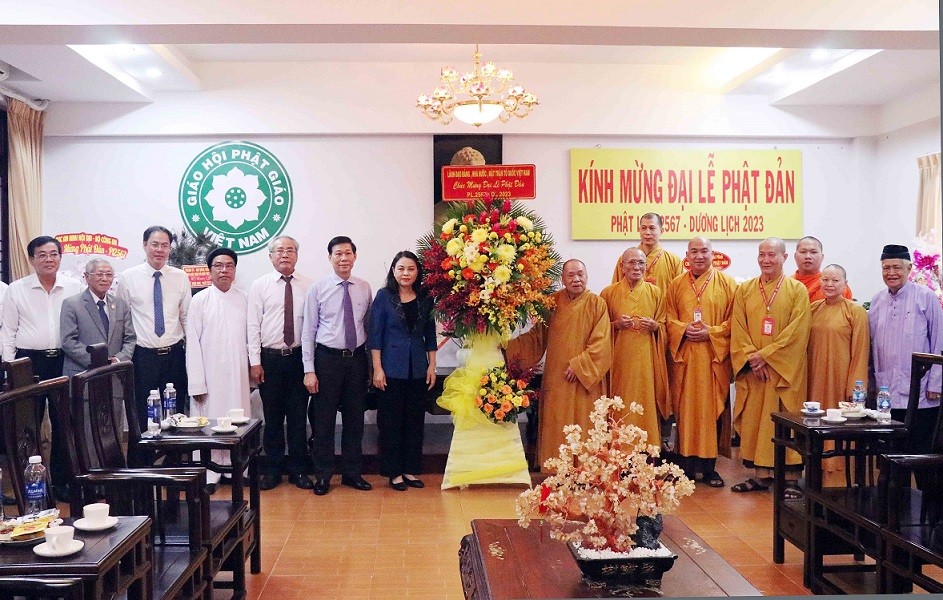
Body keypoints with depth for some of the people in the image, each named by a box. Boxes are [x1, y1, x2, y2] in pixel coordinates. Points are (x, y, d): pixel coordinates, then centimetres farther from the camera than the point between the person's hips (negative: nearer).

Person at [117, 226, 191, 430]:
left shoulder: (181, 278, 5)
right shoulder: (128, 277, 0)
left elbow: (187, 317, 7)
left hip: (174, 354, 2)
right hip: (143, 355, -2)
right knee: (143, 415, 4)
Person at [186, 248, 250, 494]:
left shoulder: (244, 300, 4)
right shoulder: (199, 301, -2)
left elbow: (250, 337, 5)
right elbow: (193, 344, -3)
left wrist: (253, 372, 3)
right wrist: (196, 382, -7)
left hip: (238, 375, 2)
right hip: (211, 375, -2)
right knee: (210, 421, 2)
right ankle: (210, 474, 12)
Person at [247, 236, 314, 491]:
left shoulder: (308, 286, 2)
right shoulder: (260, 286, 1)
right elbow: (253, 325, -1)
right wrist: (255, 362, -6)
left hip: (299, 357, 0)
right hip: (270, 358, 0)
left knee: (298, 416, 6)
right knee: (272, 416, 8)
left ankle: (298, 469, 18)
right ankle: (273, 469, 20)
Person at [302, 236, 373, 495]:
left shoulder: (364, 288, 4)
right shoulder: (318, 288, -4)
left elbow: (368, 326, 9)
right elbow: (308, 331, -4)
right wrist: (309, 370, -8)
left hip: (357, 358, 3)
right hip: (327, 358, -3)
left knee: (354, 418, 12)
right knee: (323, 420, 3)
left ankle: (352, 472, 25)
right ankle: (323, 475, 18)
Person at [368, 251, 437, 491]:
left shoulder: (425, 298, 5)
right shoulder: (384, 296, -4)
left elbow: (430, 335, 10)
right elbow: (375, 334, -5)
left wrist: (432, 365, 5)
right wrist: (377, 368, -10)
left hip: (418, 369, 4)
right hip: (392, 368, -3)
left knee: (416, 419, 8)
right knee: (391, 420, 3)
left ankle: (411, 469, 20)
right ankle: (394, 472, 14)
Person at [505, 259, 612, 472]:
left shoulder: (597, 304, -3)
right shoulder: (552, 302, 5)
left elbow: (600, 343, -9)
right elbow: (537, 335, 9)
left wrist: (579, 366, -15)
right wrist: (510, 345, -1)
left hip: (585, 379, -2)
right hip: (556, 379, 3)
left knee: (584, 426, 1)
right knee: (557, 427, 4)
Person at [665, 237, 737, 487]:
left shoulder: (726, 283, 4)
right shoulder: (676, 284, 10)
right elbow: (669, 318, 8)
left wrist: (711, 332, -12)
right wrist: (684, 330, -11)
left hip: (714, 358, -1)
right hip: (684, 356, 1)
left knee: (712, 409, 1)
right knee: (685, 408, 3)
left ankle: (709, 466, 10)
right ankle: (687, 463, 12)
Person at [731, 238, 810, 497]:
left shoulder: (798, 290, 0)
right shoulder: (744, 290, 9)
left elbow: (797, 332, -9)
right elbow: (738, 330, 3)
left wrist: (765, 355, -14)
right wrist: (752, 358, -10)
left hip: (786, 369, -3)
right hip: (752, 369, 3)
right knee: (754, 420, 5)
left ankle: (791, 478, 6)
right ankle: (761, 474, 14)